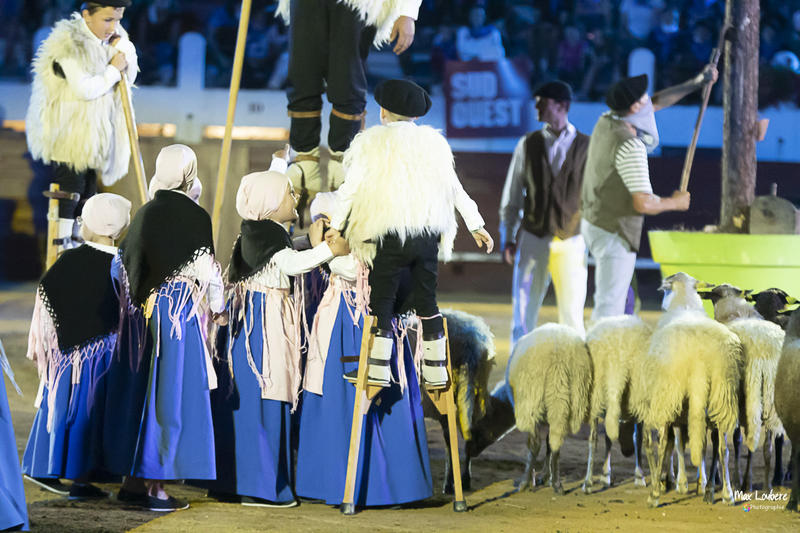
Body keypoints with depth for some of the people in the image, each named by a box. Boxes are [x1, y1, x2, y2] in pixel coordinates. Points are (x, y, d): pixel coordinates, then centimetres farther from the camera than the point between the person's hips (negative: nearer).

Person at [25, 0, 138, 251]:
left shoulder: (111, 40, 6)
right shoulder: (70, 45, -20)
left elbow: (128, 78, 7)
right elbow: (84, 89, -27)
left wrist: (122, 49, -8)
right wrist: (113, 70, -17)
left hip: (95, 131, 8)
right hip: (67, 132, -8)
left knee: (88, 186, 12)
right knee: (69, 182, -7)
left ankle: (77, 235, 21)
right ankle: (62, 240, -1)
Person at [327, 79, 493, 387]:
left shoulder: (373, 142, -1)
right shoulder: (432, 141, 11)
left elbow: (352, 188, -3)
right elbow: (455, 188, 13)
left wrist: (335, 225, 4)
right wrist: (476, 226, 19)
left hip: (390, 235, -4)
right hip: (428, 234, 4)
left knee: (382, 300, 1)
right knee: (427, 301, 10)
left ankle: (378, 372, -3)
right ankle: (436, 373, 11)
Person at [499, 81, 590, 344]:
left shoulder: (586, 147, 1)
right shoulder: (528, 144, 5)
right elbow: (512, 194, 9)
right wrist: (508, 238, 5)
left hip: (571, 241, -1)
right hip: (533, 239, 1)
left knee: (572, 314, 0)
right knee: (524, 310, 3)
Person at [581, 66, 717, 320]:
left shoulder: (606, 121, 4)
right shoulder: (630, 147, -23)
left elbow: (657, 102, 20)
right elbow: (643, 204, -27)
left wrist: (696, 83, 24)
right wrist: (675, 202, -8)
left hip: (594, 222, 10)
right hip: (614, 233, -10)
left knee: (617, 299, 19)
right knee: (609, 308, -7)